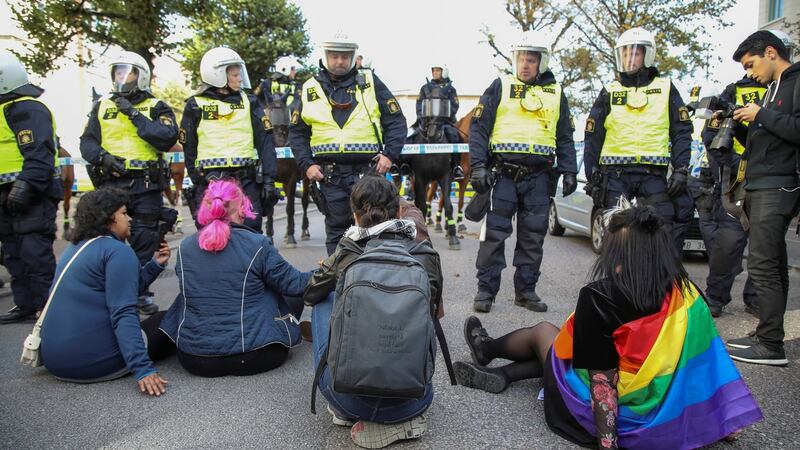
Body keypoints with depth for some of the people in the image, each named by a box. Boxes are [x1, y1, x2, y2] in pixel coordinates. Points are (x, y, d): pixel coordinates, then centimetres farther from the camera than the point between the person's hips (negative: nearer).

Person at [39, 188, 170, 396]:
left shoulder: (75, 248, 15)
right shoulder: (118, 251, -13)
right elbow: (123, 314, -23)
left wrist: (154, 265, 9)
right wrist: (142, 368, -29)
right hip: (95, 361, -7)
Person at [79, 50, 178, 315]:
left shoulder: (155, 107, 6)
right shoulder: (102, 106, 14)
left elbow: (168, 139, -12)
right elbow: (87, 142, 10)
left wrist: (135, 115, -11)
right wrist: (103, 157, -10)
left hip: (146, 184, -2)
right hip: (111, 182, 2)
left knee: (144, 241, 3)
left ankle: (141, 292, 15)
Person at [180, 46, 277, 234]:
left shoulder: (249, 102, 9)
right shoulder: (195, 106, 6)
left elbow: (265, 142, 4)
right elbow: (189, 148, 11)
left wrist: (268, 180, -4)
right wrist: (196, 183, 8)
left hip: (246, 180, 1)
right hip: (209, 181, -1)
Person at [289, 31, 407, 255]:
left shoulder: (370, 82, 5)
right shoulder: (310, 89, 9)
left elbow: (396, 121, 6)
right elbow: (297, 132, 13)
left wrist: (390, 154, -7)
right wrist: (306, 164, 0)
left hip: (368, 171, -1)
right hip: (330, 175, 2)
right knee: (336, 231, 10)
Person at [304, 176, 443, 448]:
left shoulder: (345, 254, -3)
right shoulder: (426, 255, -1)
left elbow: (309, 296, 19)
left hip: (349, 398, -2)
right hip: (412, 401, 3)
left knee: (325, 299, 22)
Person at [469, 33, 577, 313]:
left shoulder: (556, 93, 15)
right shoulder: (500, 87, 6)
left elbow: (565, 138, 18)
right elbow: (479, 127, 1)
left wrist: (569, 171, 7)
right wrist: (478, 166, -9)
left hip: (538, 176, 3)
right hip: (503, 173, -3)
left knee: (533, 236, 7)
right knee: (495, 233, -3)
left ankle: (525, 290, 18)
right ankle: (486, 290, 6)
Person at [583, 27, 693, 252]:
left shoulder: (665, 89, 11)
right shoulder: (609, 93, 12)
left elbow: (682, 132, 9)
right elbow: (592, 138, 12)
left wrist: (680, 170, -2)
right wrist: (592, 178, 6)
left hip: (654, 176, 0)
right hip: (615, 174, 1)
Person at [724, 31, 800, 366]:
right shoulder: (773, 88, 22)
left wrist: (761, 115, -11)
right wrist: (737, 126, 10)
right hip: (760, 187, 10)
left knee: (762, 265, -11)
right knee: (772, 266, 11)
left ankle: (771, 347, -6)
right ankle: (767, 337, 16)